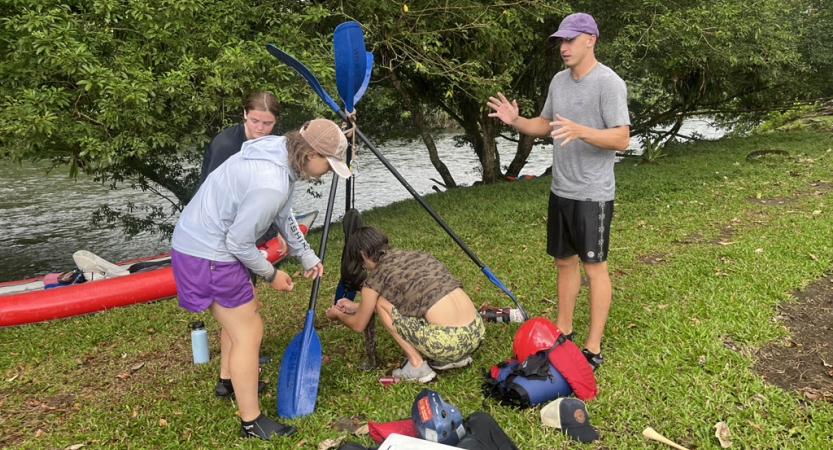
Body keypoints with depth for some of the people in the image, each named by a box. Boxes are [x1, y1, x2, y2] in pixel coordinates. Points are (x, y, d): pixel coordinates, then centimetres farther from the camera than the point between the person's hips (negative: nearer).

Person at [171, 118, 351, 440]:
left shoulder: (281, 155, 0)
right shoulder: (271, 185, -31)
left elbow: (284, 216, 15)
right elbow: (239, 243, -22)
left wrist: (306, 256, 23)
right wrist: (271, 274, -6)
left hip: (202, 240, 10)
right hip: (207, 253, -10)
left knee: (243, 312, 26)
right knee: (249, 332, 0)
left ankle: (228, 380, 46)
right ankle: (251, 423, 13)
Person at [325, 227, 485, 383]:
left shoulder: (376, 277, 3)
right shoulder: (415, 255, 21)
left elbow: (358, 325, 19)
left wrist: (338, 314, 41)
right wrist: (357, 306, 47)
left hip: (447, 342, -7)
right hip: (476, 333, 7)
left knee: (382, 303, 12)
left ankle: (417, 365, 9)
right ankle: (455, 357, 20)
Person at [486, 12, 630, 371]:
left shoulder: (608, 83, -14)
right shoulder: (559, 81, 10)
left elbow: (621, 139, -19)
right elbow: (545, 125, 18)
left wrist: (580, 130, -34)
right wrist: (516, 121, -1)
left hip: (593, 194, -8)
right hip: (560, 190, 8)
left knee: (594, 267, 0)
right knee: (564, 261, 16)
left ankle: (593, 348, 9)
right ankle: (563, 332, 30)